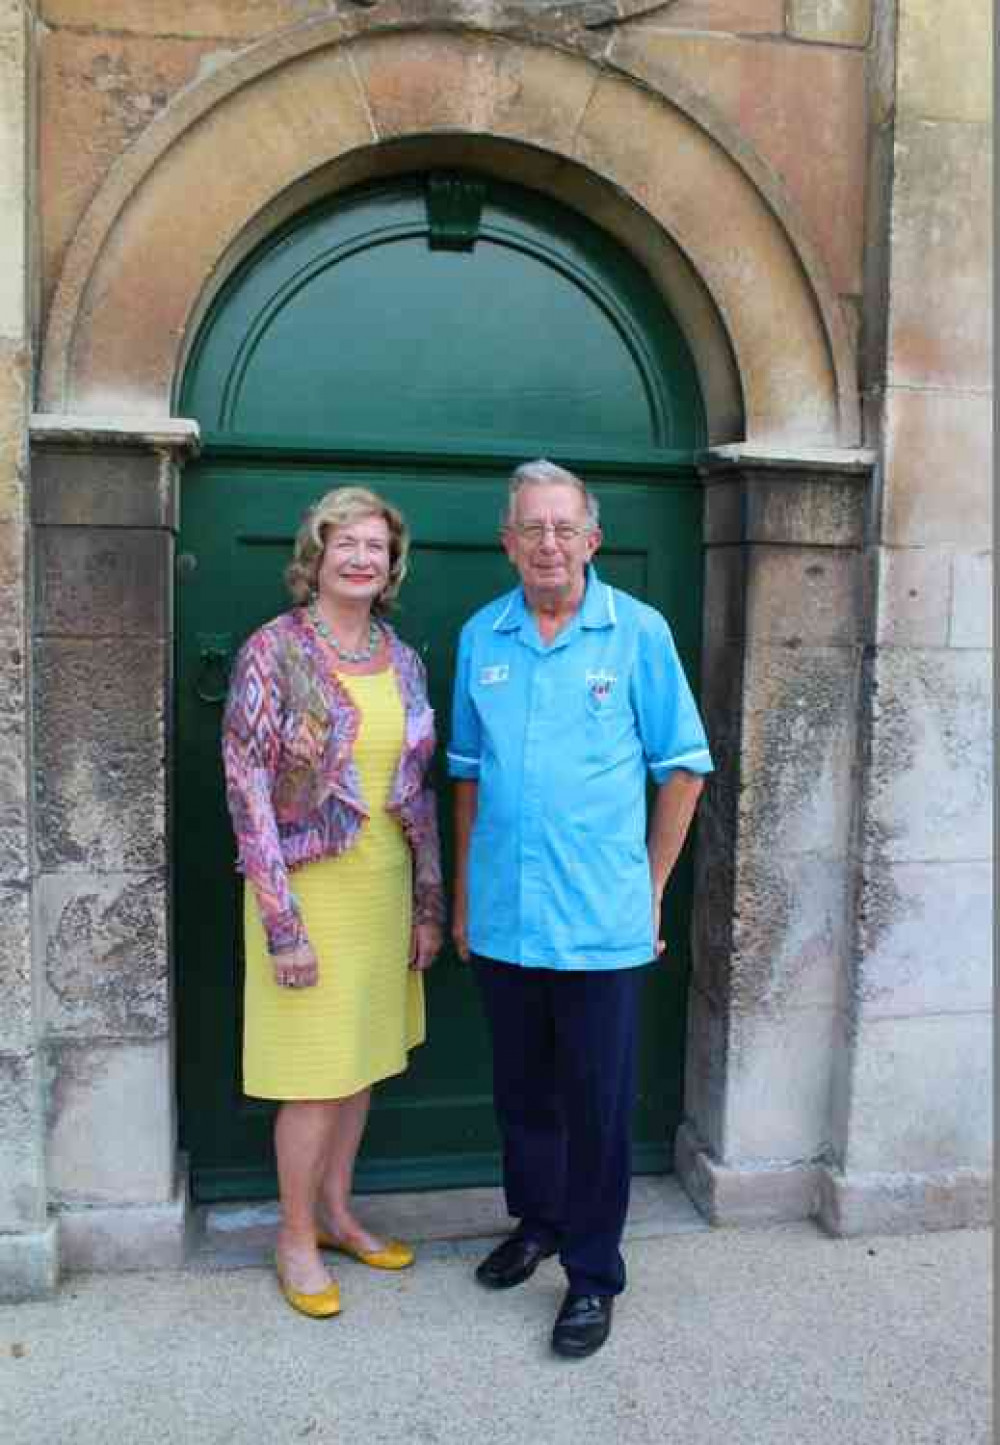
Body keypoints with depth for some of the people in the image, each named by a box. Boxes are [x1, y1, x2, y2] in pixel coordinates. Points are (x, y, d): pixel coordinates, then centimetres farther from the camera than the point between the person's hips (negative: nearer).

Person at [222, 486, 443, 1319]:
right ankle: (297, 1240, 26)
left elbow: (419, 789, 10)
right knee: (315, 1077, 5)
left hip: (384, 888, 6)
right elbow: (248, 792, -13)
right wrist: (283, 926, -16)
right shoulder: (273, 652, -11)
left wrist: (428, 904, 8)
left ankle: (337, 1213, 37)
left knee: (363, 1062, 17)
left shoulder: (402, 662, 6)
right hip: (308, 886, -5)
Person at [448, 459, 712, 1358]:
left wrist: (649, 888, -1)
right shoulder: (480, 637, 4)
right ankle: (536, 1222, 42)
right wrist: (463, 895, 11)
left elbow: (683, 769, -1)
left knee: (597, 1105, 8)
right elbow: (468, 776, 11)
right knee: (521, 1091, 19)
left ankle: (593, 1274, 26)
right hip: (502, 920, 4)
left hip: (601, 926, -3)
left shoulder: (638, 632, -6)